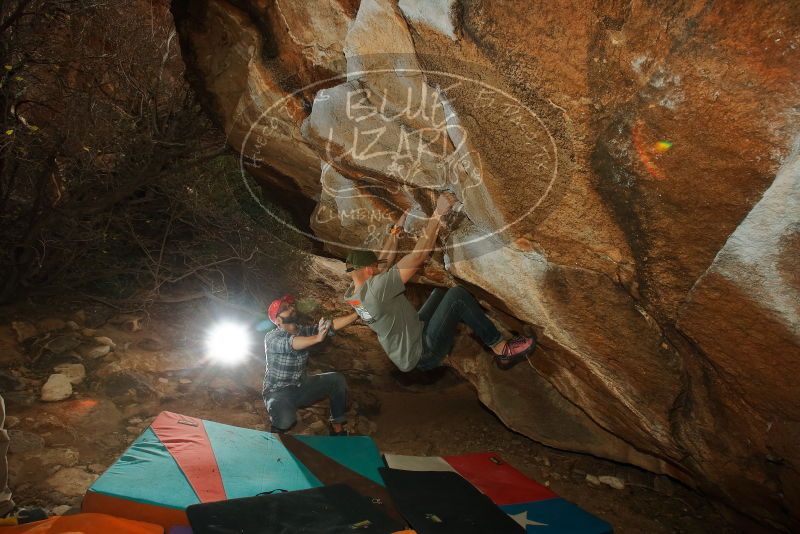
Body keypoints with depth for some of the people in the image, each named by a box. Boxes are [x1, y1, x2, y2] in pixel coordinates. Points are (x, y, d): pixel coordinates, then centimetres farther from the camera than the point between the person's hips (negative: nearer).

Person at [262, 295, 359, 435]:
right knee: (286, 419, -35)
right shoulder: (271, 338, -19)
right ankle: (276, 434, 1)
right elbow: (291, 344, -40)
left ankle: (337, 429, 5)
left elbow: (331, 325, -12)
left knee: (337, 380, -6)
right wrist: (317, 338, -59)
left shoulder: (304, 331, -2)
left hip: (301, 387, 6)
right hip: (279, 392, -6)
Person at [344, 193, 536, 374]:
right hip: (422, 354, -10)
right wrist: (438, 214, -22)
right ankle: (501, 348, -6)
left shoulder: (352, 293, 0)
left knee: (442, 291, 14)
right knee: (456, 295, -16)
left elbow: (385, 260, 14)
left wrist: (396, 229, 17)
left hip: (408, 356, 10)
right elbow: (419, 255, -27)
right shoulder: (376, 288, -28)